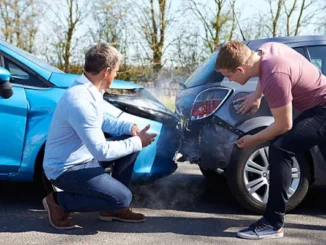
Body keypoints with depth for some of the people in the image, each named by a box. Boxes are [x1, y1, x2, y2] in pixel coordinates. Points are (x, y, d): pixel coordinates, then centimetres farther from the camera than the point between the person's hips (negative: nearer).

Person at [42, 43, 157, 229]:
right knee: (122, 198, -15)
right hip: (66, 169, -10)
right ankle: (59, 201, -2)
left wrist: (130, 127, -2)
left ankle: (113, 208, 13)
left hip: (84, 156, 10)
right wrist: (137, 142, -17)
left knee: (130, 141, 6)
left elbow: (102, 120, 16)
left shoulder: (90, 89, 1)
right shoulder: (81, 101, -30)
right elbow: (102, 151, -29)